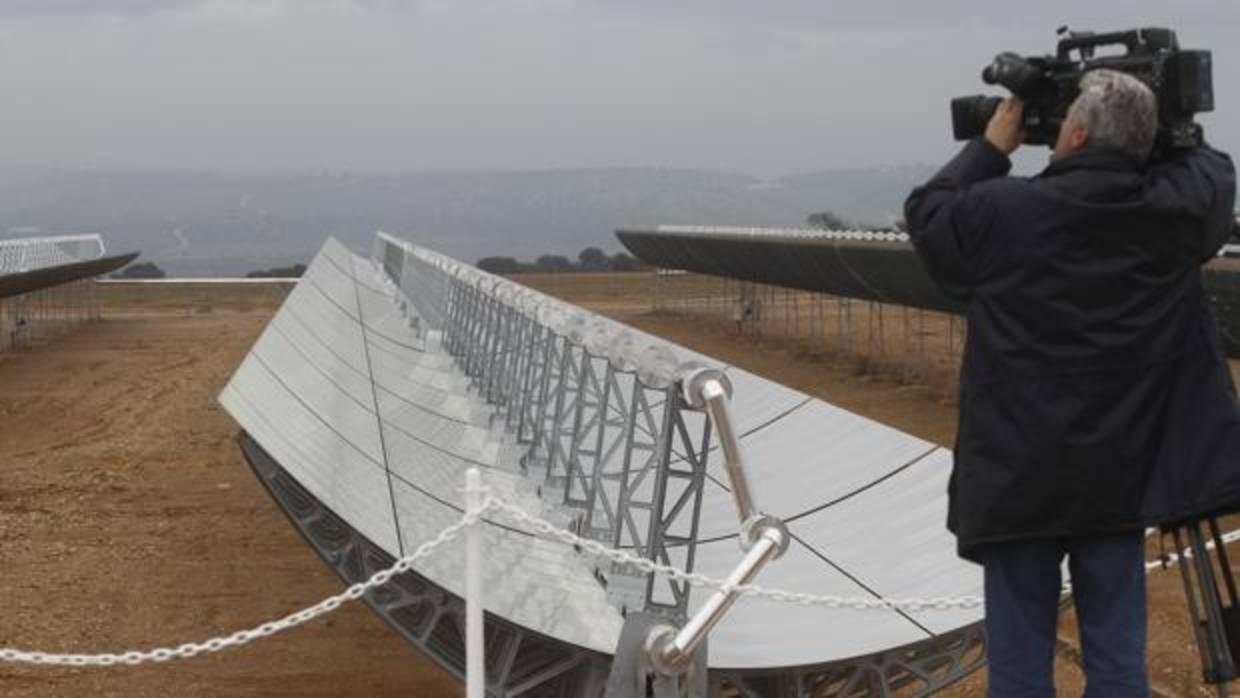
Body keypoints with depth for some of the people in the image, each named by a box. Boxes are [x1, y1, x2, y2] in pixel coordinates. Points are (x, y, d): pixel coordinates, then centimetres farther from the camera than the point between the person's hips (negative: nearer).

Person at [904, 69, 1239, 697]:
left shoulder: (1002, 212, -11)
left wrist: (991, 147, 16)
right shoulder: (1173, 211, -4)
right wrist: (1153, 131, 20)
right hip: (1122, 476, 2)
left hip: (1019, 477, -2)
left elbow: (925, 213, 9)